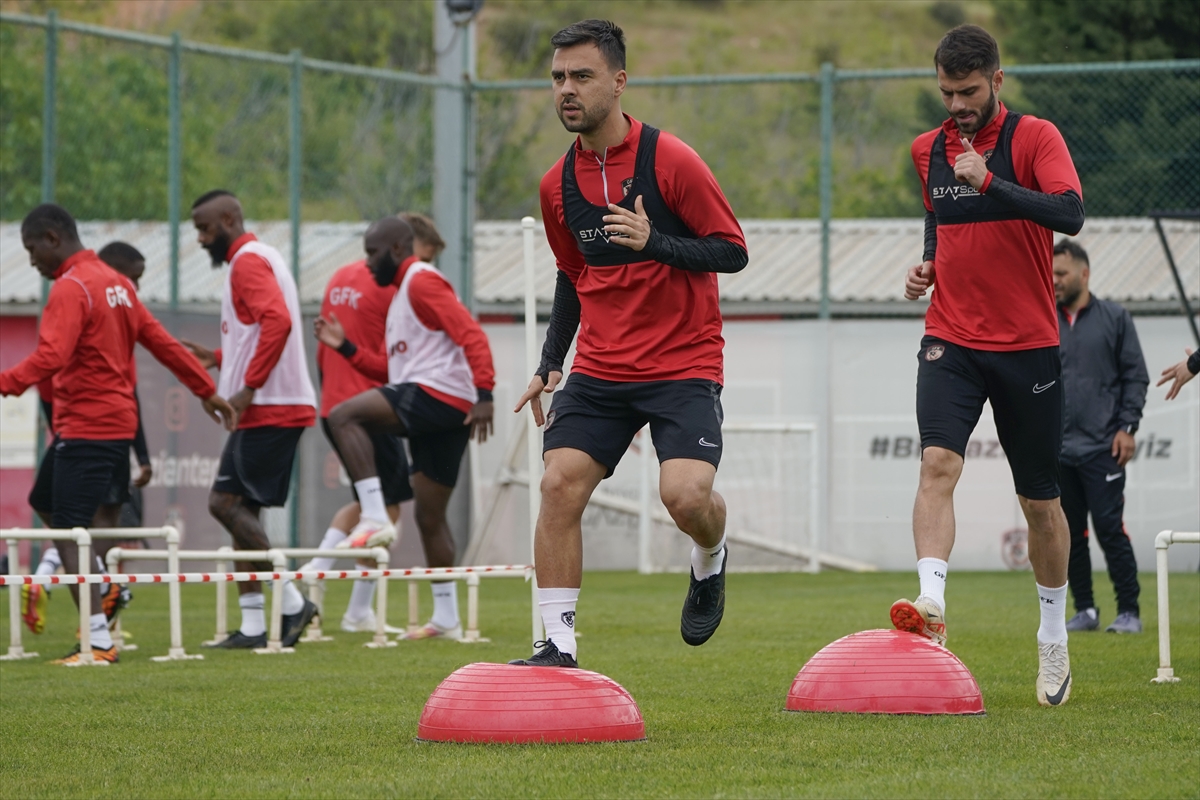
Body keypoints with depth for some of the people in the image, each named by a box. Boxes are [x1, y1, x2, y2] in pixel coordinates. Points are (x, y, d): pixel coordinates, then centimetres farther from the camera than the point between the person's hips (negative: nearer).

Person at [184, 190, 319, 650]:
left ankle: (291, 601, -12)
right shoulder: (261, 258, 21)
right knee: (240, 507, 9)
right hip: (281, 407, 10)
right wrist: (218, 358, 18)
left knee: (226, 503, -11)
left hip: (267, 408, -10)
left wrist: (249, 388, -25)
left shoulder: (248, 262, -11)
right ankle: (254, 624, 9)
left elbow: (277, 321, -26)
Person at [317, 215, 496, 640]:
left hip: (437, 394, -10)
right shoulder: (401, 293, 27)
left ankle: (376, 519, -28)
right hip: (437, 413, 10)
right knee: (429, 516, 12)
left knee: (343, 417, -21)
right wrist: (345, 347, 17)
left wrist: (484, 394, -25)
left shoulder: (422, 281, -4)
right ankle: (446, 618, 15)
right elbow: (391, 370, 27)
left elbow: (471, 335, -15)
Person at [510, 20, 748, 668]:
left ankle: (710, 561, 17)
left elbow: (732, 251, -8)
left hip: (683, 365, -5)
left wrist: (655, 242, -24)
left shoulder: (669, 160, -11)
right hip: (599, 367, 5)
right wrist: (550, 364, 14)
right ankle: (558, 647, -5)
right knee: (559, 485, -11)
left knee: (686, 494, -20)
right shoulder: (558, 184, 7)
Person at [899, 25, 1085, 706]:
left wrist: (989, 181, -29)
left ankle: (1054, 640, 22)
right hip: (951, 342, 3)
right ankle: (932, 604, -35)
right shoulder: (928, 151, 9)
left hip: (1028, 345, -3)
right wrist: (928, 266, 8)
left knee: (1041, 500, 6)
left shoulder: (1034, 138, -7)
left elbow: (1070, 215, -22)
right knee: (938, 462, -22)